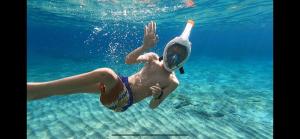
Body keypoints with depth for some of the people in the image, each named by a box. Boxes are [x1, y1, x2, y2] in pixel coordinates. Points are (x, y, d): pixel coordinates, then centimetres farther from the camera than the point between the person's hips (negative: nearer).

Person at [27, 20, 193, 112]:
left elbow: (153, 106, 0)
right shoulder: (153, 58, 6)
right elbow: (128, 61, -6)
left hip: (125, 100, -4)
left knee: (106, 73, -34)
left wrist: (158, 95, -25)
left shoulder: (173, 82, 0)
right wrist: (145, 46, -22)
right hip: (121, 83, 5)